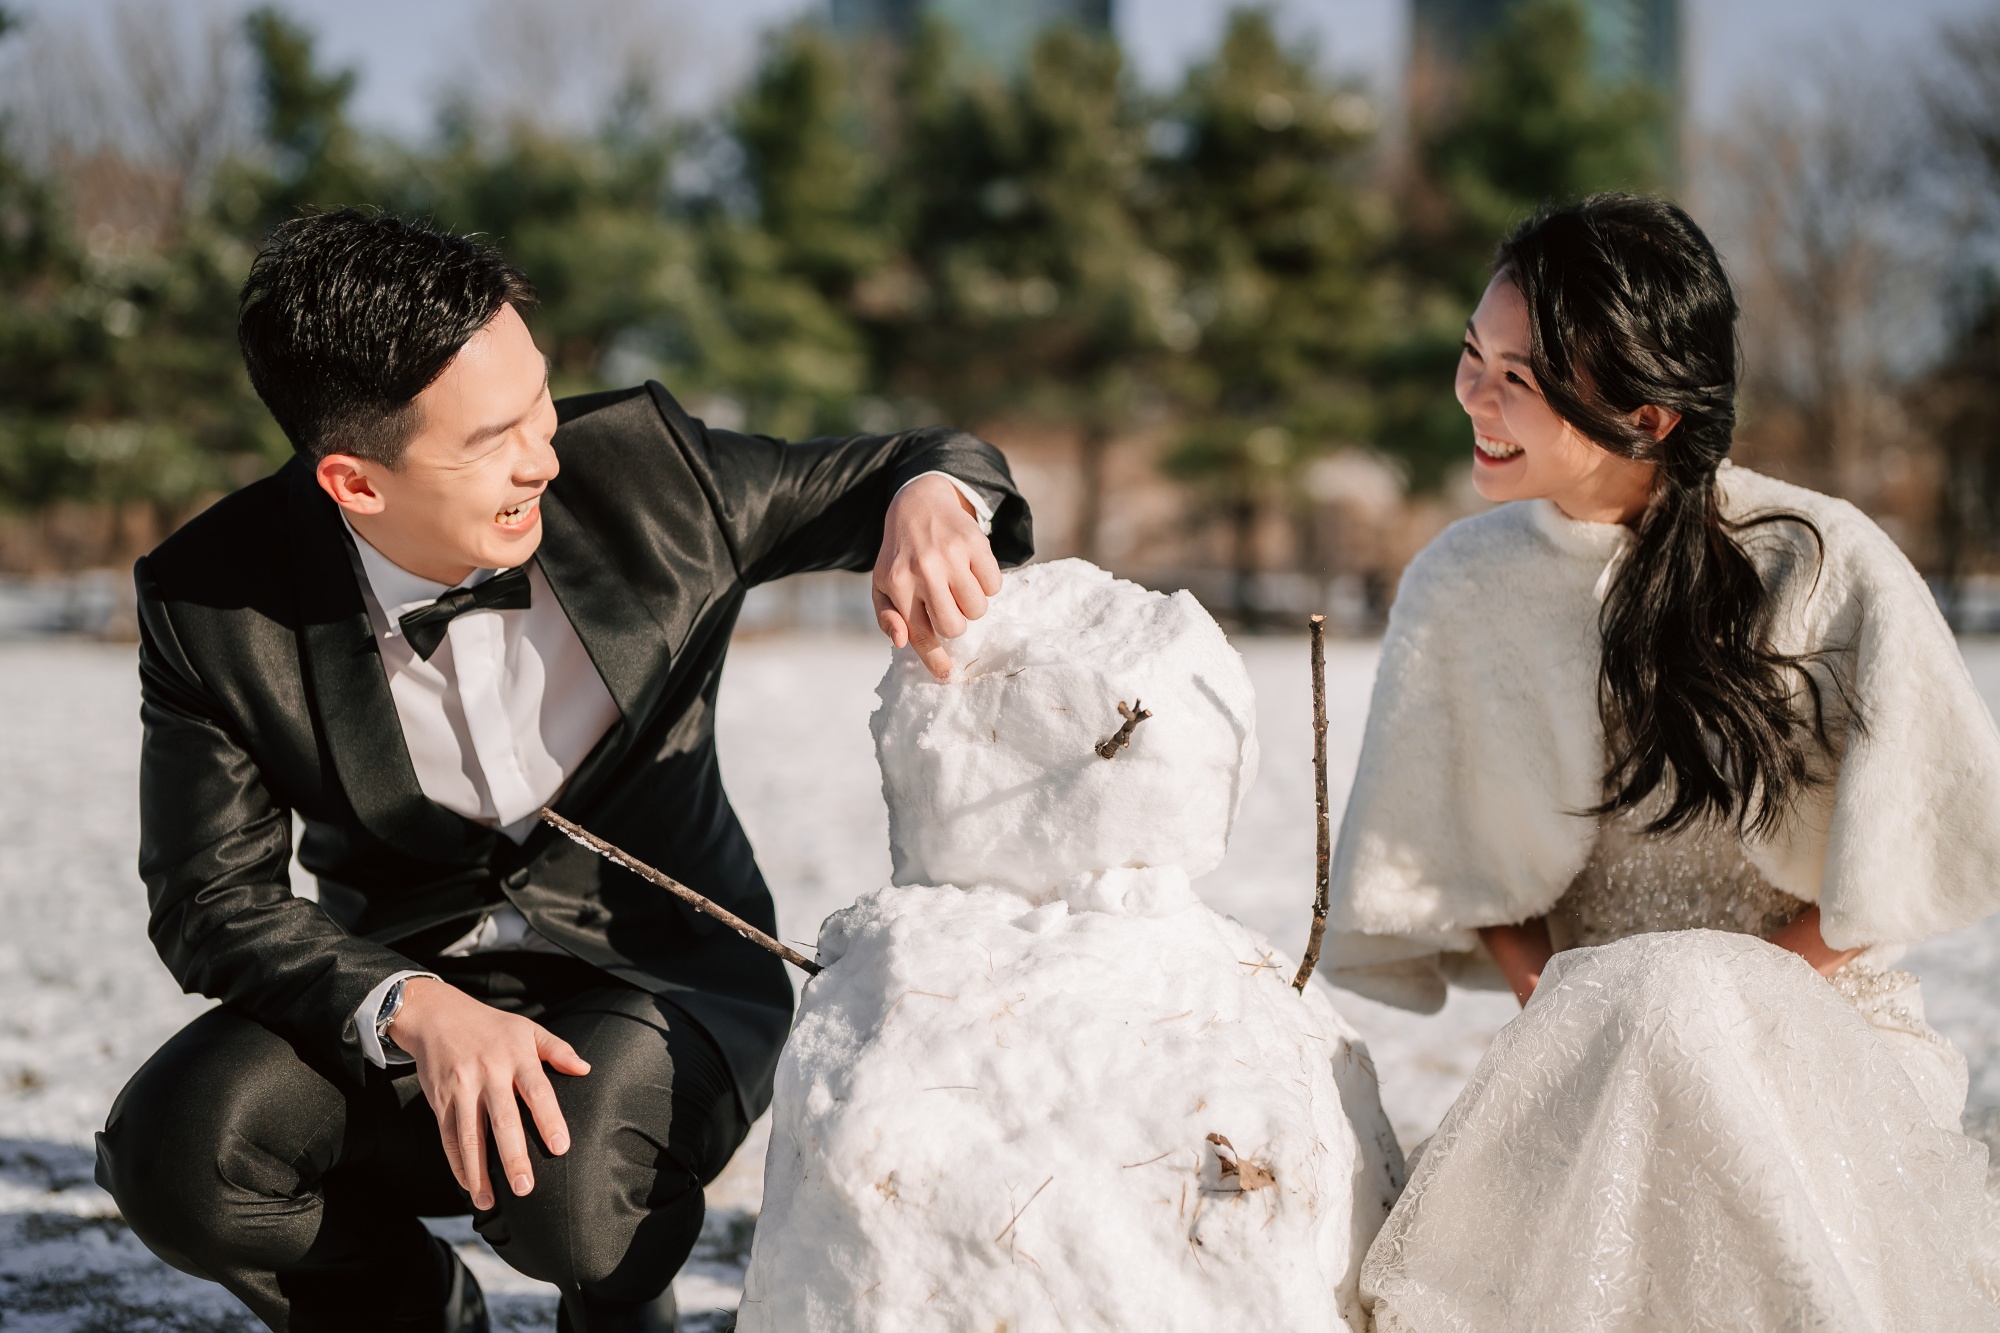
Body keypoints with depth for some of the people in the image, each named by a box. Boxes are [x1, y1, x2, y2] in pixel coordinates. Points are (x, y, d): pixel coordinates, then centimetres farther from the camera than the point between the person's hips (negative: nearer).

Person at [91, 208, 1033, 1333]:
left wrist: (930, 493, -27)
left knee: (564, 1175, -34)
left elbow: (869, 479, 0)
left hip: (662, 983, -1)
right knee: (175, 1146, -26)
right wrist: (412, 1009, -29)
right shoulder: (211, 603, -14)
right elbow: (214, 898, -10)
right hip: (407, 987, 2)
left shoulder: (638, 462, -13)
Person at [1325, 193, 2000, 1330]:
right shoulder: (1462, 587, 0)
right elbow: (1449, 863, 8)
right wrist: (1564, 1012, -9)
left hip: (1821, 1021, -2)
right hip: (1584, 1048, 2)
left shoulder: (1826, 563, -9)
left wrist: (1746, 987, -10)